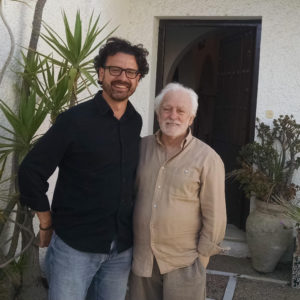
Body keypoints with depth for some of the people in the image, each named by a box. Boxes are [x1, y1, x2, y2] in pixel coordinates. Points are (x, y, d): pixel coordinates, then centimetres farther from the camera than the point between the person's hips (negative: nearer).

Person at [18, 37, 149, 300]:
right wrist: (47, 223, -5)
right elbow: (31, 171, -9)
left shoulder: (136, 122, 3)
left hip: (122, 247, 5)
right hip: (75, 246, -4)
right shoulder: (75, 119, -12)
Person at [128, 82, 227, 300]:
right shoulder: (142, 147, 4)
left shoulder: (207, 159, -8)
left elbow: (214, 216, -5)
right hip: (142, 259, 4)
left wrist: (202, 256, -5)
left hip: (183, 263, -3)